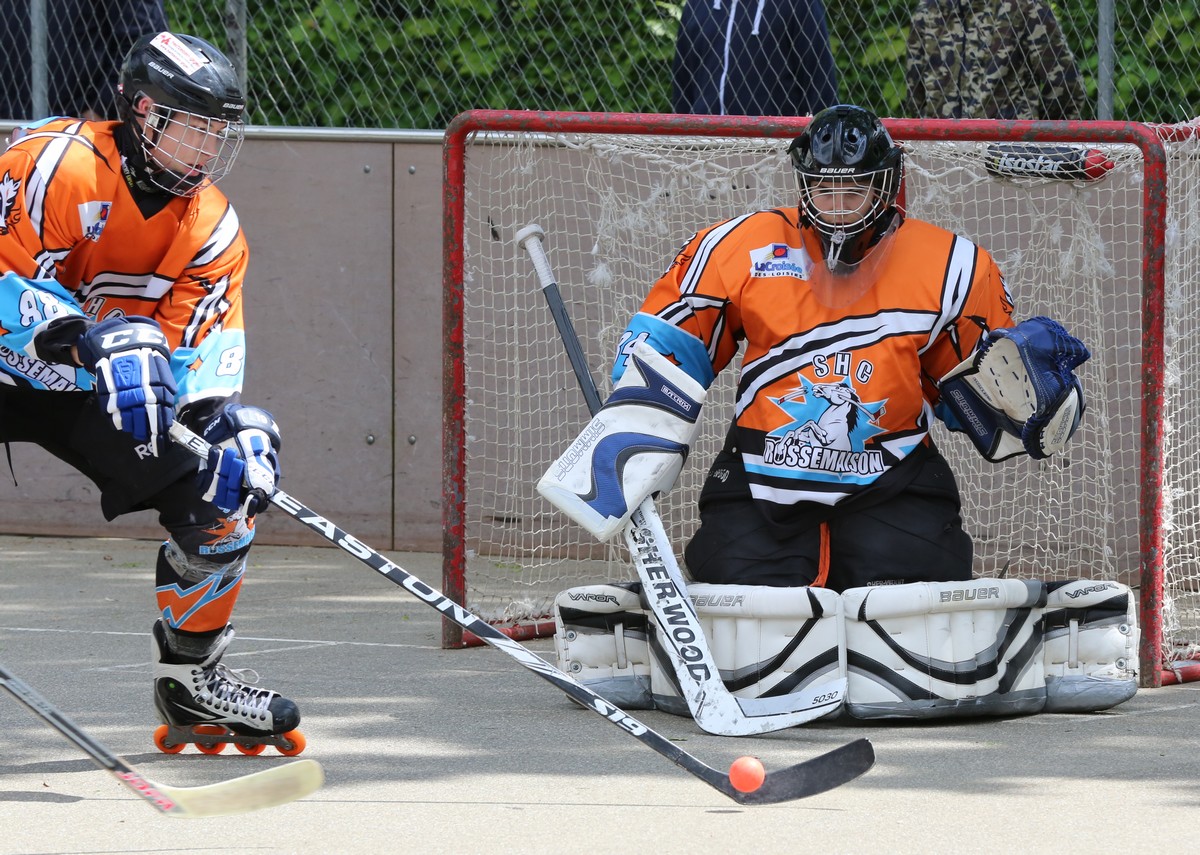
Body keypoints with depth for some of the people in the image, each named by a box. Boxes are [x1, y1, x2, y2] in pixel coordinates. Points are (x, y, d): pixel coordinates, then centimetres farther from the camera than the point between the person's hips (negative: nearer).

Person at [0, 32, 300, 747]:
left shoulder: (212, 227, -2)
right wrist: (92, 343, -40)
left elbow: (201, 348, -6)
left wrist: (227, 422, -26)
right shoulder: (63, 164, -24)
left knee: (222, 486, -4)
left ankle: (191, 679, 13)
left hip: (96, 390, 6)